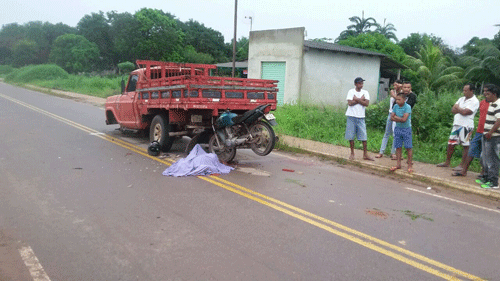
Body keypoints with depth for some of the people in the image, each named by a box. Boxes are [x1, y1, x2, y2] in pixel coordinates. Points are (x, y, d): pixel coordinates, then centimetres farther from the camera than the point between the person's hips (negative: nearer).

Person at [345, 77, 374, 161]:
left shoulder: (365, 92, 7)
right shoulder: (351, 92, 1)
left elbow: (367, 103, -7)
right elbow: (350, 103, -13)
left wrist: (356, 99, -11)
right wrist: (361, 100, -8)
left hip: (361, 117, 1)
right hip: (351, 116, -1)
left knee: (364, 136, 0)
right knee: (351, 136, 3)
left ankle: (365, 154, 9)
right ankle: (352, 153, 15)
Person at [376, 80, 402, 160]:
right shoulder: (392, 91, 6)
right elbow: (396, 97, -12)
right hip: (391, 114, 2)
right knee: (387, 133, 5)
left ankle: (393, 153, 9)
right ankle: (381, 152, 7)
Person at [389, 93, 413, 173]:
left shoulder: (407, 107, -15)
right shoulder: (395, 106, 2)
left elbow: (404, 119, -22)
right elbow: (392, 117, -1)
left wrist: (396, 117, -8)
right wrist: (400, 119, -15)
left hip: (406, 129, -5)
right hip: (397, 128, 5)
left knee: (408, 147, 0)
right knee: (398, 146, 9)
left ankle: (410, 165, 8)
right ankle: (398, 164, 19)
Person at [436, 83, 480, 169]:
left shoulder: (474, 101, -8)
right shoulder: (461, 99, 17)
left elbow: (464, 112, -19)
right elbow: (453, 110, 9)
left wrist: (457, 108, -1)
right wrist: (461, 110, -8)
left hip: (466, 126, -8)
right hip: (456, 124, 8)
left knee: (466, 146, 0)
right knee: (450, 144, 10)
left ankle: (463, 165, 5)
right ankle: (447, 162, 21)